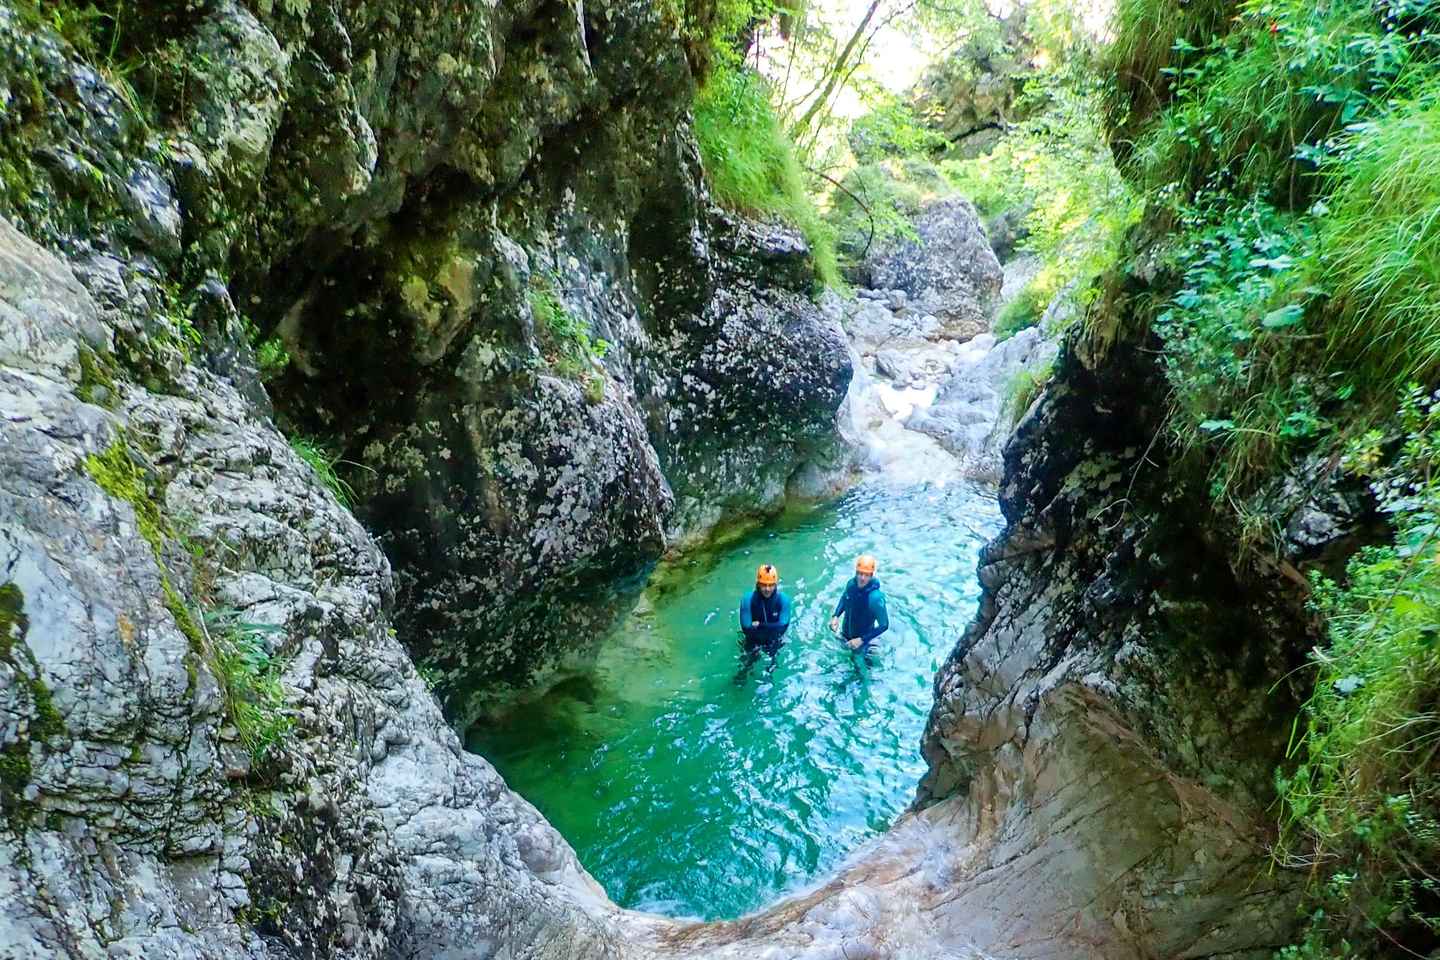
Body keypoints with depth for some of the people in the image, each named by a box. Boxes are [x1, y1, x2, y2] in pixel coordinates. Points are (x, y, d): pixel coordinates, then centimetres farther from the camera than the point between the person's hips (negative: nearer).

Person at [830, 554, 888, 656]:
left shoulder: (875, 598, -36)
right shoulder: (851, 584, -19)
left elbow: (884, 625, -28)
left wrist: (862, 640, -30)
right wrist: (836, 616, -10)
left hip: (863, 637, -5)